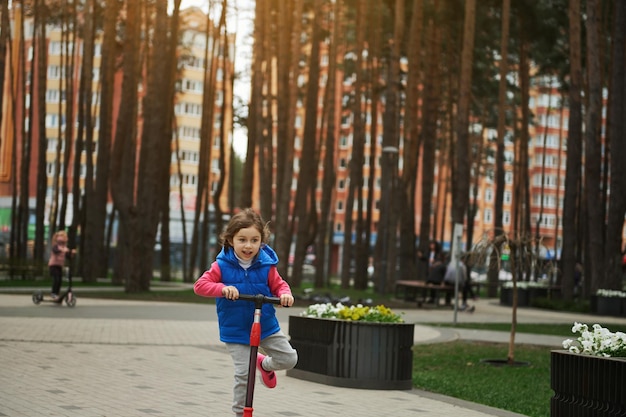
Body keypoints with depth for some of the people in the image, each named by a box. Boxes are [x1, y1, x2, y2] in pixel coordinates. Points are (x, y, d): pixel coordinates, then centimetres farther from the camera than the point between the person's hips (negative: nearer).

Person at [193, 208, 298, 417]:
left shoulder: (266, 265, -8)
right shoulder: (222, 266, -13)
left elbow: (278, 285, 0)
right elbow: (200, 285, -16)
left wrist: (285, 294, -24)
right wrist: (223, 288, -33)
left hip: (266, 325, 3)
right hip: (235, 330, -3)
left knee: (289, 359, 5)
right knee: (244, 374, -7)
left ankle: (265, 364, 37)